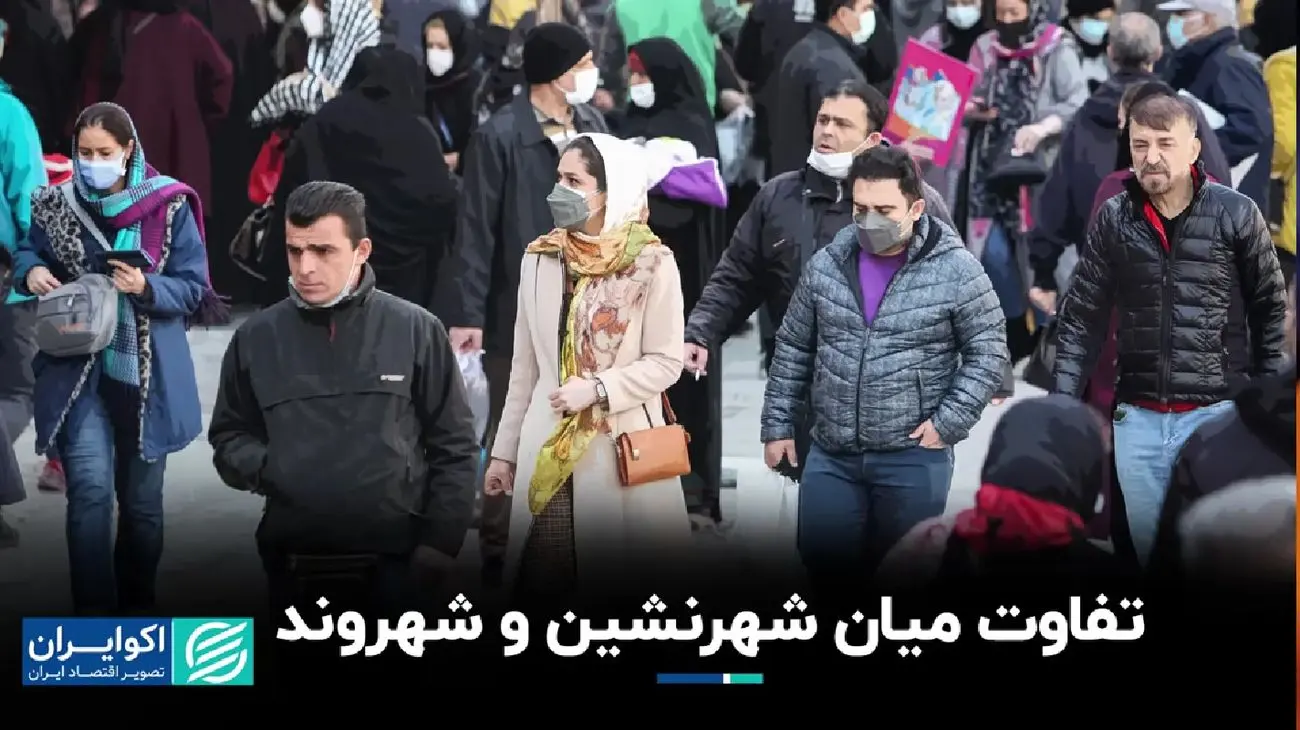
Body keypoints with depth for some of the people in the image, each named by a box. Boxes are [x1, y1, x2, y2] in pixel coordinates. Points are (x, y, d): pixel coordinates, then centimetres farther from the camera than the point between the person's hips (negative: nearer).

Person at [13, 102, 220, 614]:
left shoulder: (168, 206, -7)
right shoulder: (57, 205, -1)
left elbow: (191, 287, -5)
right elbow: (29, 251, 15)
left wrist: (146, 288, -24)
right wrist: (31, 270, -8)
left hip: (146, 374, 0)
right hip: (76, 371, 0)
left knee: (141, 499, 11)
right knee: (89, 490, -12)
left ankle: (138, 610, 28)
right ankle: (93, 617, -8)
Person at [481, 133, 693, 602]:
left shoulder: (652, 263, -7)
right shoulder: (539, 258, 6)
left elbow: (666, 362, -5)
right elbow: (525, 364, 11)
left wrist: (598, 389, -18)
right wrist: (504, 449, 12)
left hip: (622, 446, -3)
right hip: (547, 449, 3)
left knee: (622, 573, 1)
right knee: (541, 580, 1)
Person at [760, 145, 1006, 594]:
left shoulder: (956, 270, -8)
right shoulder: (826, 265, 4)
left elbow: (988, 351, -4)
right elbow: (793, 350, 12)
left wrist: (950, 422, -12)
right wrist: (778, 425, 10)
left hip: (914, 458, -3)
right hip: (830, 456, 4)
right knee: (823, 566, 6)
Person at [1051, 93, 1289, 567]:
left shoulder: (1236, 214, -3)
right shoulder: (1114, 219, 3)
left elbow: (1271, 311, 4)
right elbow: (1082, 316, 6)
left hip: (1217, 415, -3)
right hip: (1138, 418, 3)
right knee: (1146, 546, 11)